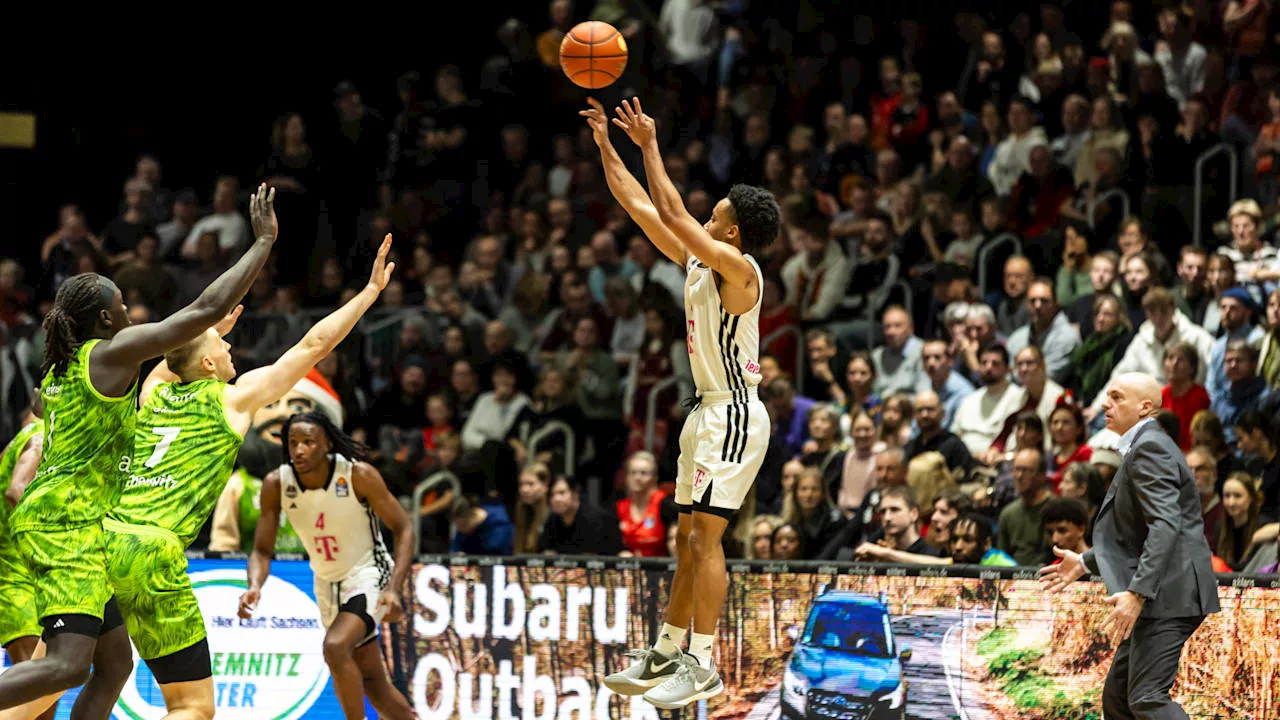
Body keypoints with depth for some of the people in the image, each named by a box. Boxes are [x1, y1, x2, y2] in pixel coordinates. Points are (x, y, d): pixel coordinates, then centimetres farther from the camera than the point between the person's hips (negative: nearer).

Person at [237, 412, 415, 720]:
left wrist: (394, 589, -26)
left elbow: (403, 529, -14)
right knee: (371, 682, 13)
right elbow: (262, 550, -6)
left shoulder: (359, 475, -22)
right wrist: (254, 586, -27)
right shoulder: (276, 484, -13)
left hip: (367, 576, -5)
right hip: (327, 585, 5)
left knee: (336, 647, -30)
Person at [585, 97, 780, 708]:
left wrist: (650, 146, -14)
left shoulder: (737, 268, -15)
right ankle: (665, 655, 21)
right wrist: (605, 145, 13)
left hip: (735, 414, -10)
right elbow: (641, 207, 16)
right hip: (709, 412, 10)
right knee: (689, 541, 14)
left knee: (705, 538, -13)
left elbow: (671, 212, -21)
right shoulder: (696, 261, 11)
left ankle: (703, 668, -14)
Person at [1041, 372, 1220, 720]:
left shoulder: (1149, 448, -12)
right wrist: (1084, 562, 26)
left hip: (1168, 591, -11)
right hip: (1159, 595, 11)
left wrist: (1137, 593, -31)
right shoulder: (1142, 447, 21)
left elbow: (1165, 526, -24)